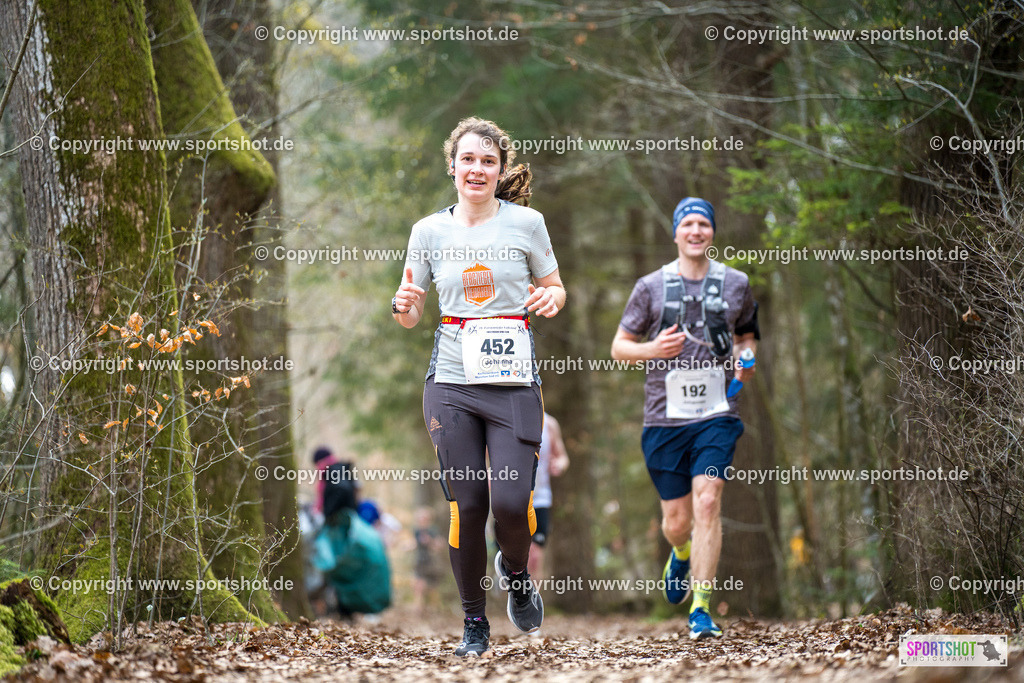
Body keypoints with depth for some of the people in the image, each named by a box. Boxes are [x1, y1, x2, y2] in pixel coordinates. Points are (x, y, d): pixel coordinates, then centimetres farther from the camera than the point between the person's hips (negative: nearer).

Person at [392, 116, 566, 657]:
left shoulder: (526, 222, 2)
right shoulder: (429, 231, 6)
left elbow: (554, 288, 12)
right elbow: (411, 316, 13)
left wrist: (551, 299, -11)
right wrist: (404, 306, -11)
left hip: (514, 384, -1)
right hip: (451, 384, 1)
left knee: (512, 503, -11)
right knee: (466, 506, -2)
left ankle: (515, 572, 24)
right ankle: (474, 621, 16)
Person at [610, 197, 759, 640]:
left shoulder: (735, 284, 7)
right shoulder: (651, 286, 3)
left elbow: (747, 334, 23)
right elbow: (619, 346, 7)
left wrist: (747, 358, 0)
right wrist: (653, 349, -13)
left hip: (716, 415, 0)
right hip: (665, 417, 0)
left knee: (707, 504, -17)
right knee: (676, 519, 6)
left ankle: (701, 608, -13)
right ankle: (681, 553, 44)